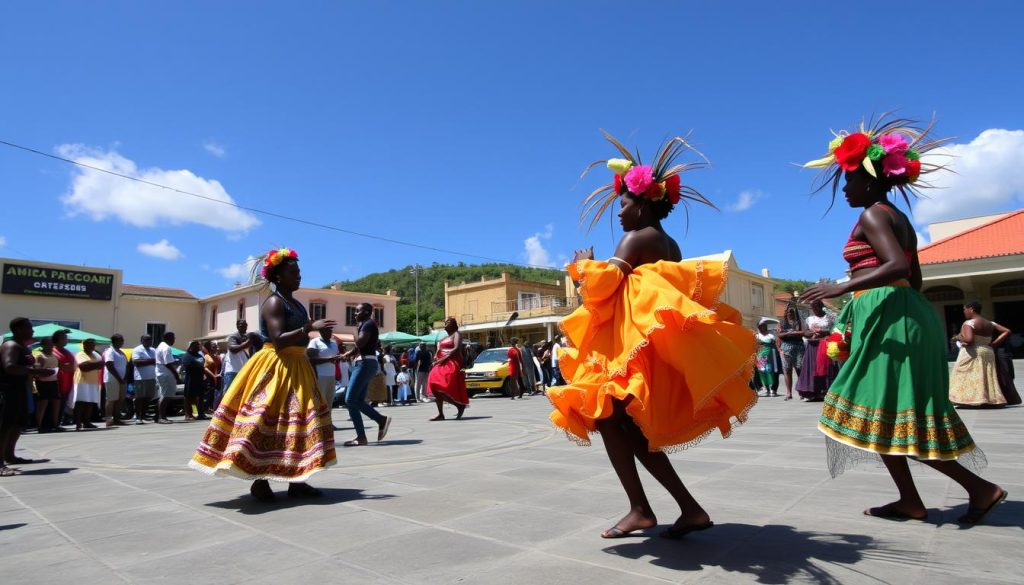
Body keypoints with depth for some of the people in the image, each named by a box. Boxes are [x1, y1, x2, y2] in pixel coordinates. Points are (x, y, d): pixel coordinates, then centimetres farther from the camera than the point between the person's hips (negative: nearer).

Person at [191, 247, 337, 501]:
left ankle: (296, 481, 12)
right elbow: (279, 340, -23)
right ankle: (260, 482, 2)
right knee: (268, 421, -7)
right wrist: (310, 327, -26)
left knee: (298, 421, 7)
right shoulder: (273, 302, -10)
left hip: (297, 367, 9)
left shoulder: (296, 304, 17)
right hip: (275, 368, -9)